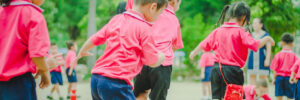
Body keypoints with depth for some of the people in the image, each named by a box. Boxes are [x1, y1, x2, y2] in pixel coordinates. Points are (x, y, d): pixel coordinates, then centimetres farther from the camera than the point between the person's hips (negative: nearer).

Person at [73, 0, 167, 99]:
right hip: (116, 83, -8)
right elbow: (153, 62, -5)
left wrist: (82, 52, 41)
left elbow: (95, 39, 22)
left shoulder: (116, 19, 12)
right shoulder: (144, 28, -7)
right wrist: (162, 57, 18)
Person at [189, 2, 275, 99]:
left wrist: (194, 52, 35)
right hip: (232, 70, -5)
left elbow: (204, 44, 17)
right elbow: (255, 45, -17)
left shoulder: (218, 31, 8)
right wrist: (267, 39, 1)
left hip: (216, 69, 5)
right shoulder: (240, 32, -9)